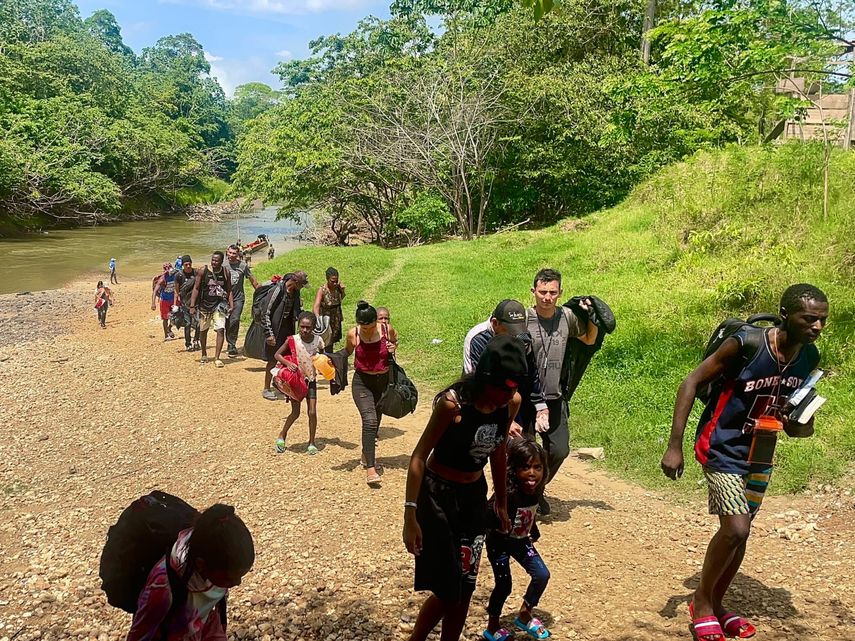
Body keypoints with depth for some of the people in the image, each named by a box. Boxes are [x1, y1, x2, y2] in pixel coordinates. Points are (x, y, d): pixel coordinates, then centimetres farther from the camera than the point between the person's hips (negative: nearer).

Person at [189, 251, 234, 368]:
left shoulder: (225, 273, -3)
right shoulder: (203, 271, -8)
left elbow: (229, 290, 5)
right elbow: (196, 288, -4)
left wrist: (231, 306, -4)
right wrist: (192, 306, -8)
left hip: (219, 305, 0)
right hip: (204, 305, 0)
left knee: (220, 330, -14)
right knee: (203, 330, 15)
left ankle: (217, 358, -7)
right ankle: (204, 355, 36)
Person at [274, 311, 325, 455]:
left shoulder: (318, 340, -9)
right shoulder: (292, 340, -15)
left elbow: (322, 356, 9)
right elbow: (277, 354, -6)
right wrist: (288, 363, -23)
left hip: (310, 379, 2)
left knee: (312, 412, -2)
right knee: (295, 412, 0)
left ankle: (312, 442, 15)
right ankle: (282, 436, 24)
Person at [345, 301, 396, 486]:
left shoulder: (386, 330, -10)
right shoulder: (353, 334, -12)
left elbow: (394, 344, 11)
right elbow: (346, 352, 8)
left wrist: (393, 349, -12)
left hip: (384, 382, 3)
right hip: (362, 382, -3)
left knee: (376, 421, 16)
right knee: (369, 420, -19)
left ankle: (367, 455, 42)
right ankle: (370, 468, -19)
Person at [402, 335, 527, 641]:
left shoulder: (512, 403, -8)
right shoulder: (453, 402, -25)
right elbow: (419, 456, -21)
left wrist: (502, 501, 18)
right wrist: (410, 515, -24)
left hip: (474, 496, 5)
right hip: (438, 495, -5)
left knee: (465, 591, 11)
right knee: (447, 591, -1)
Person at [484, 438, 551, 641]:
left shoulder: (537, 489, -12)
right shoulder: (507, 494, -33)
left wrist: (534, 532, 14)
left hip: (521, 541, 7)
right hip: (499, 543, -6)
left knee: (542, 575, 3)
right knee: (504, 585, 0)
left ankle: (524, 616, 27)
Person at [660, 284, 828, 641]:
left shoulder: (809, 357, -5)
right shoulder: (745, 344, -24)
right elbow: (691, 383, -18)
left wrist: (801, 426, -16)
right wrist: (674, 446, -22)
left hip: (759, 455, 7)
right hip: (723, 450, -6)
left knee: (739, 533, 14)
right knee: (735, 530, -16)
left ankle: (716, 605, 33)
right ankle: (701, 602, 7)